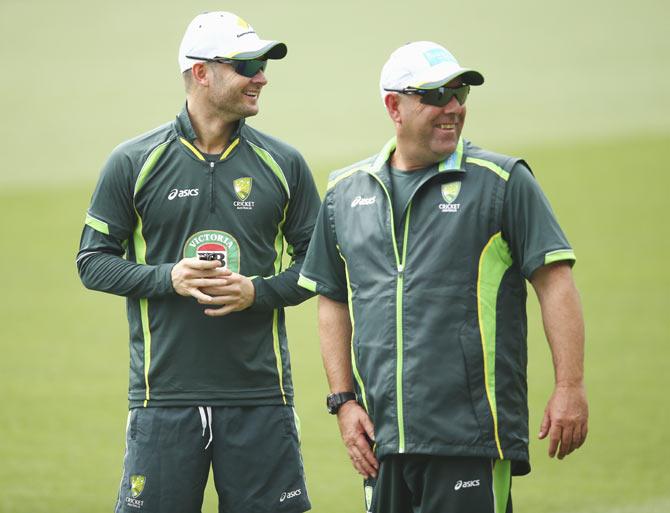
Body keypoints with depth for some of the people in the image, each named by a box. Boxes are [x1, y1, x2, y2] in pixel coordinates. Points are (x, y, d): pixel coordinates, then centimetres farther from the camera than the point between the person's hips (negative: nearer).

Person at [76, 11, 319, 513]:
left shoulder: (283, 163, 7)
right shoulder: (133, 163, 2)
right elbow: (93, 260, 5)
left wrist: (257, 292, -8)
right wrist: (168, 278, -11)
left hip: (260, 396, 2)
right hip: (164, 393, -1)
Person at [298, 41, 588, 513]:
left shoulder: (502, 182, 0)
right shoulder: (345, 193, 13)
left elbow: (555, 282, -3)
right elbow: (333, 302, 19)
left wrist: (570, 388, -10)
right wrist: (344, 400, 11)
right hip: (384, 436, 4)